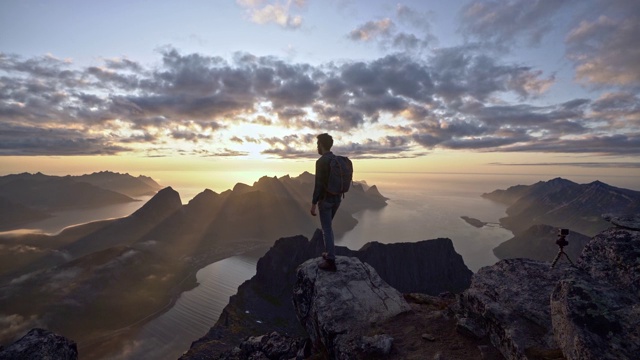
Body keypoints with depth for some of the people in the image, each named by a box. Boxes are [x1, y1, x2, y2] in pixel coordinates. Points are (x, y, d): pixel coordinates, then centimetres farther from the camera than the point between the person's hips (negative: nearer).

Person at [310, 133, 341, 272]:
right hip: (336, 199, 8)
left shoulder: (321, 161, -19)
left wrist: (313, 204, -16)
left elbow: (319, 185, -22)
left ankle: (330, 262, 9)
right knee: (327, 227, 23)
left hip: (325, 200, -8)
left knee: (327, 230, 1)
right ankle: (330, 254, 32)